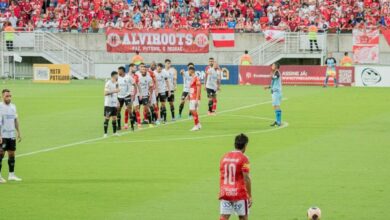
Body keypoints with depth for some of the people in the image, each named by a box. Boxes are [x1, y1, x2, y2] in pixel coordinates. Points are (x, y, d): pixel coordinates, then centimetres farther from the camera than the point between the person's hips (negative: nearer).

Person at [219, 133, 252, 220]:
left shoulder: (224, 157, 8)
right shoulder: (243, 159, -9)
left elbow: (221, 177, 12)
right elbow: (246, 179, -12)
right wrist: (250, 196, -5)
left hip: (225, 194, 4)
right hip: (240, 194, -4)